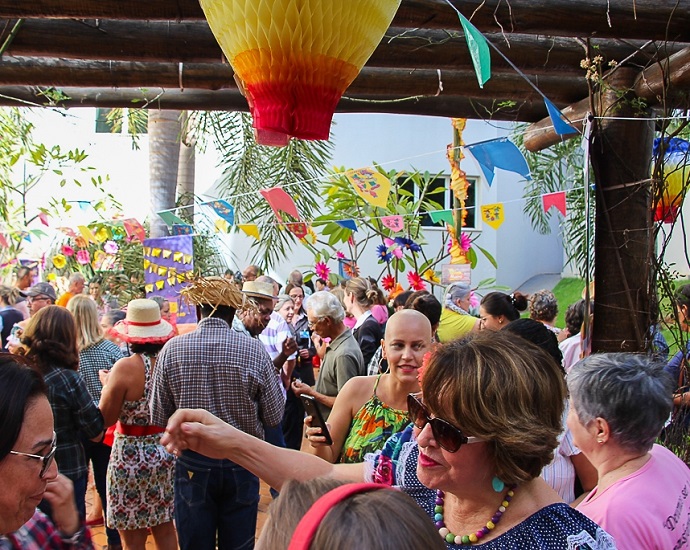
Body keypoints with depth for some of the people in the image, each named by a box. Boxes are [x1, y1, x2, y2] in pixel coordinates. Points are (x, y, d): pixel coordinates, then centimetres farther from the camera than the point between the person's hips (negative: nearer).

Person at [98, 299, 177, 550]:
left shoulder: (125, 368, -19)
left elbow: (105, 419, -15)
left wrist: (107, 384, 1)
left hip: (131, 457, -5)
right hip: (166, 452, 5)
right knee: (165, 528, 20)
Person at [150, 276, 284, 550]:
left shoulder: (172, 349, -10)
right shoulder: (254, 349, -11)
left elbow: (159, 417, -5)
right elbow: (274, 416, -6)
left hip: (193, 464, 0)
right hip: (241, 464, 0)